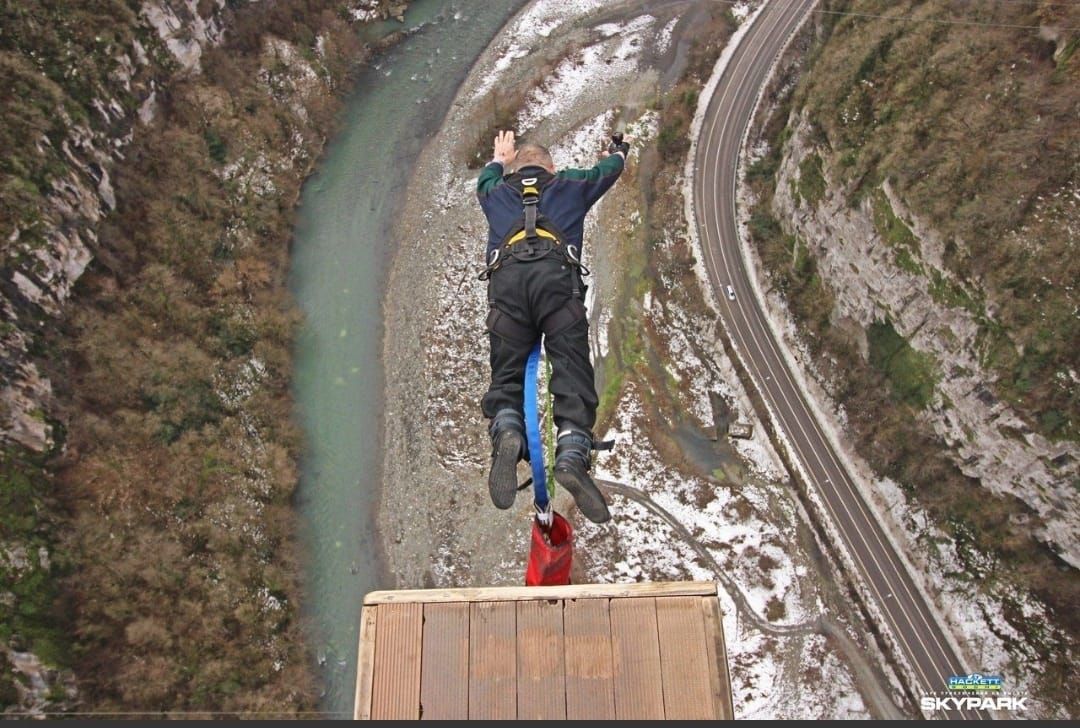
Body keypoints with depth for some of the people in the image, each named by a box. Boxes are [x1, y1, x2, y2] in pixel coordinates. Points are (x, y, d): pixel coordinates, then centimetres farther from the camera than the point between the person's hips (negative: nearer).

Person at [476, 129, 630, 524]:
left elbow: (485, 180, 61)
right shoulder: (569, 183, 32)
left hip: (506, 278, 2)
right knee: (572, 376, -8)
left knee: (506, 376, 3)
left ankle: (506, 433, -27)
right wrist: (618, 151, 75)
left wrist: (499, 159, 82)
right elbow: (607, 171, 52)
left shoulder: (497, 192, 35)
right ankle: (573, 455, -29)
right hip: (557, 275, -1)